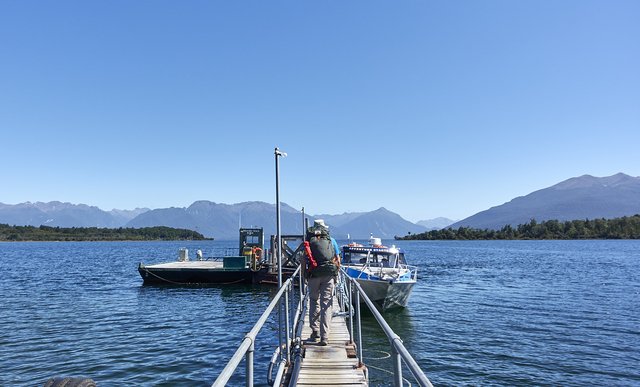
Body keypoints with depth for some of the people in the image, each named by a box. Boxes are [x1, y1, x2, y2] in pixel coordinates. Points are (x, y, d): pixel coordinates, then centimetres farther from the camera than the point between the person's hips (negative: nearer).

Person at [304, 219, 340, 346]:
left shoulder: (309, 241, 7)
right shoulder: (331, 240, 11)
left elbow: (304, 261, 4)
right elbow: (338, 260, 11)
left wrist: (305, 277, 14)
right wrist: (335, 274, 24)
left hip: (313, 275, 0)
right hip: (329, 276, 0)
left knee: (314, 301, 18)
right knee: (326, 305, 2)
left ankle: (315, 330, 16)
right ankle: (324, 336, -2)